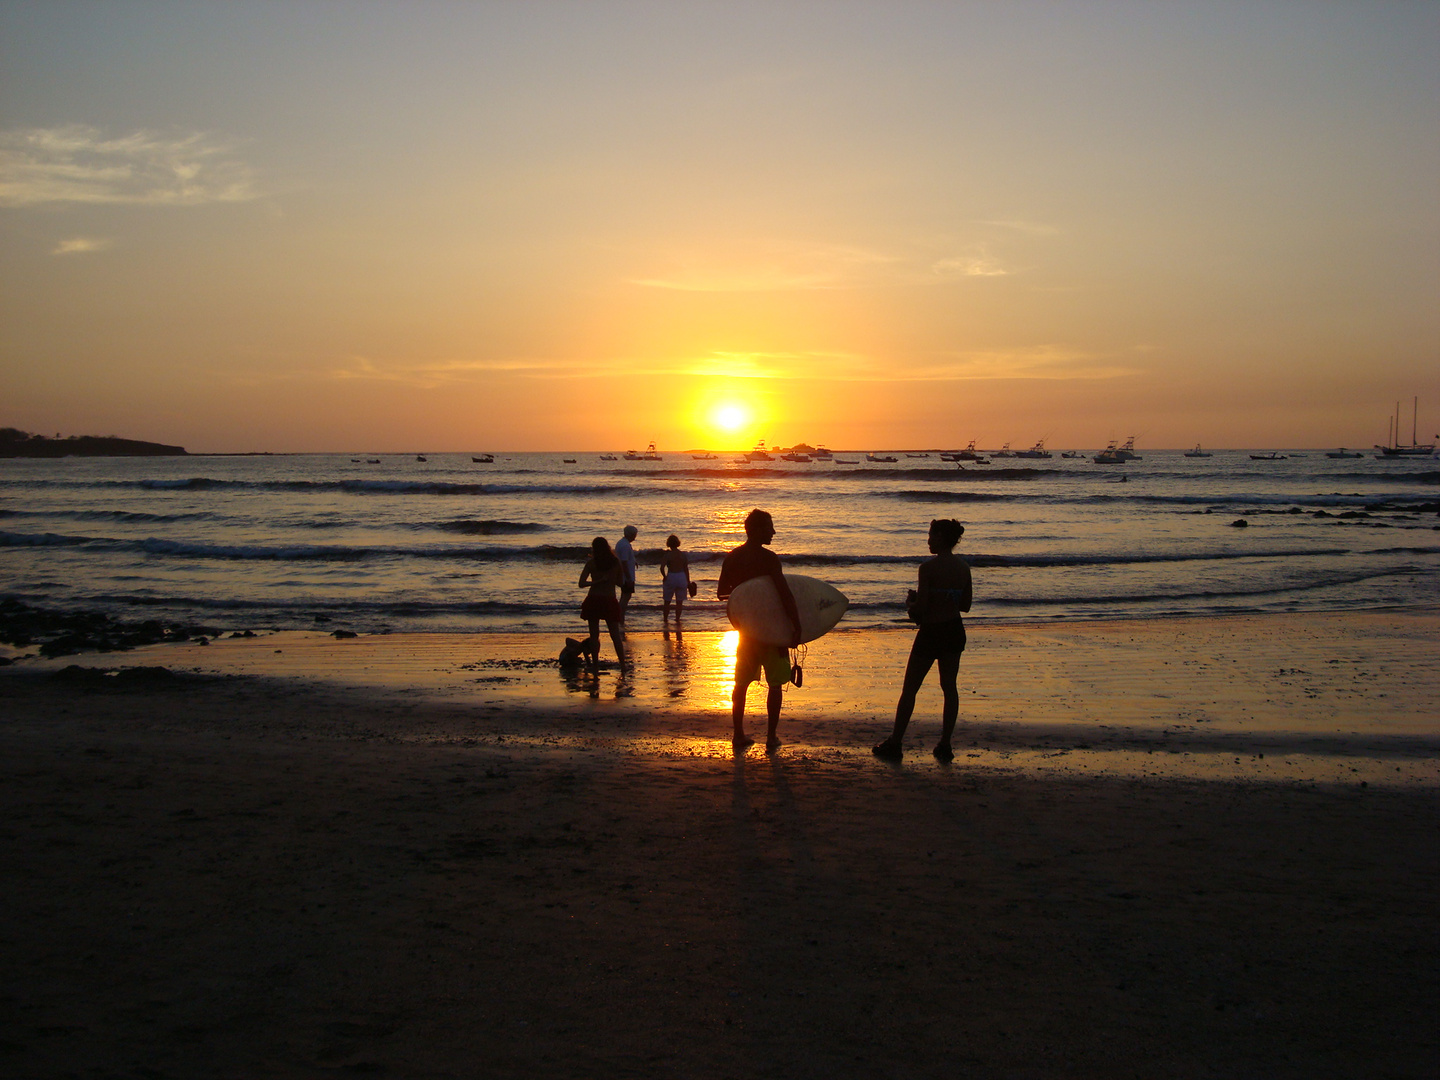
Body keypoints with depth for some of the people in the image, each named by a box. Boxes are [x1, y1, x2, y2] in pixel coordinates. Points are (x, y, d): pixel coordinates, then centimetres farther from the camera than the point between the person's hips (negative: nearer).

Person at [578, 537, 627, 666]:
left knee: (594, 635, 7)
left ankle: (596, 664, 5)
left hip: (593, 600, -2)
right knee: (615, 635, 5)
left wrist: (598, 581, -6)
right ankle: (622, 664, 2)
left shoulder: (591, 563, -4)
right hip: (610, 601, 2)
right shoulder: (616, 562, 2)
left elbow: (581, 583, -11)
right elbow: (620, 582, 12)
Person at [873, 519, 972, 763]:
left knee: (909, 689, 5)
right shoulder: (964, 567, 2)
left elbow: (921, 607, -19)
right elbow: (965, 605, 8)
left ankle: (894, 744, 10)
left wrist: (910, 603, 1)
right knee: (949, 687, 13)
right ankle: (945, 745, 14)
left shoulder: (928, 567, -17)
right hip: (955, 631, 6)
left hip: (931, 632, -6)